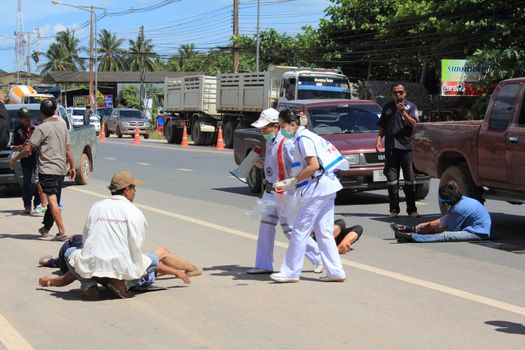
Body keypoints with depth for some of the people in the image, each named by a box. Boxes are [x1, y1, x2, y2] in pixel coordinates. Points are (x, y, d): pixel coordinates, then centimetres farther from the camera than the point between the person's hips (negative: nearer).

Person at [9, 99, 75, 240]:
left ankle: (62, 231, -18)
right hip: (61, 169, 7)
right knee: (54, 200, 15)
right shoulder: (62, 124, 9)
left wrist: (14, 159, 3)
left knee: (52, 200, -10)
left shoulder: (42, 128, -11)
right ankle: (46, 228, 29)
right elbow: (68, 148, 13)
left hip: (47, 169, -7)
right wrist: (72, 166, 21)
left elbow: (28, 148, -11)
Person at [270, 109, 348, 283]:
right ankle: (335, 271, 11)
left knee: (300, 231, -3)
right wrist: (289, 183, 17)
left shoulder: (303, 138, -11)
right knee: (324, 232, 11)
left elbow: (313, 165, -20)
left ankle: (290, 272, 3)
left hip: (316, 189, -10)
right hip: (326, 188, 10)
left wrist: (292, 182, -15)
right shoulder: (307, 136, 19)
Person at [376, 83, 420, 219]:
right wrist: (378, 139, 3)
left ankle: (411, 209, 4)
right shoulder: (387, 107, 14)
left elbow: (414, 124, -7)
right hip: (390, 147, 3)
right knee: (391, 178, 2)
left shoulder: (410, 106, 4)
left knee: (409, 178, -1)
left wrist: (403, 113, -17)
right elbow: (382, 126, 18)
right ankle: (394, 209, 7)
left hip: (406, 146, -3)